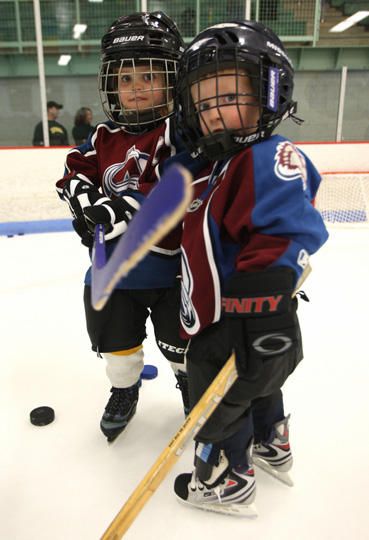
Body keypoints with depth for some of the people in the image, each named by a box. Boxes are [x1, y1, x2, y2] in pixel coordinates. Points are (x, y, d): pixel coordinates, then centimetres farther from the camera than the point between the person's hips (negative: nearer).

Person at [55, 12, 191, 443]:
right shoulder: (105, 137, 5)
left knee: (180, 342, 17)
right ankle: (124, 391, 47)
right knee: (115, 341, 19)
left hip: (170, 265, -4)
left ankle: (189, 380, 49)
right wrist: (85, 198, -12)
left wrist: (122, 207, -31)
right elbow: (76, 171, 10)